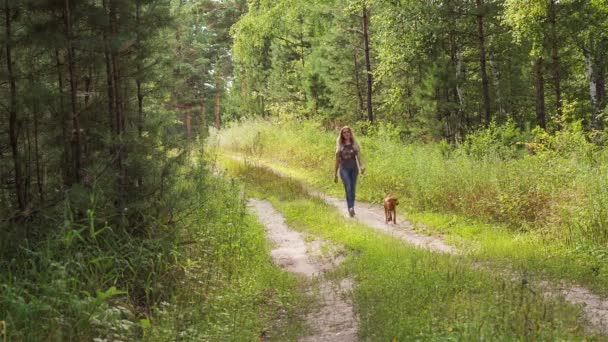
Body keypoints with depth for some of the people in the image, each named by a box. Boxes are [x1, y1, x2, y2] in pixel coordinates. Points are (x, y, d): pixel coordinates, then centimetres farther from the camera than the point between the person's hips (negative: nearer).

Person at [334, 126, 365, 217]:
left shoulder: (355, 144, 7)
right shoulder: (340, 146, 7)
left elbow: (359, 157, 2)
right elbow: (337, 160, 12)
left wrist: (361, 166, -18)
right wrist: (335, 174, 13)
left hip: (354, 169, 2)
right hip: (344, 169, -2)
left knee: (353, 189, 5)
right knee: (348, 188, -20)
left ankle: (352, 208, 17)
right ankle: (350, 208, -31)